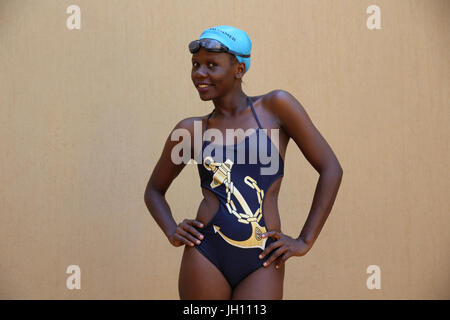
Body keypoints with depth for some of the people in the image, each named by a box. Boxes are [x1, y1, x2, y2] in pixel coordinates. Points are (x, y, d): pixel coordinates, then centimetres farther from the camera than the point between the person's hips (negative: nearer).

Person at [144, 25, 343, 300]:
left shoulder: (275, 106, 1)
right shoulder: (191, 130, 6)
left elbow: (331, 169, 1)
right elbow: (154, 190, 20)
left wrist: (305, 241, -1)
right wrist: (172, 232, 2)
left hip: (262, 263, -1)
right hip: (206, 255, 2)